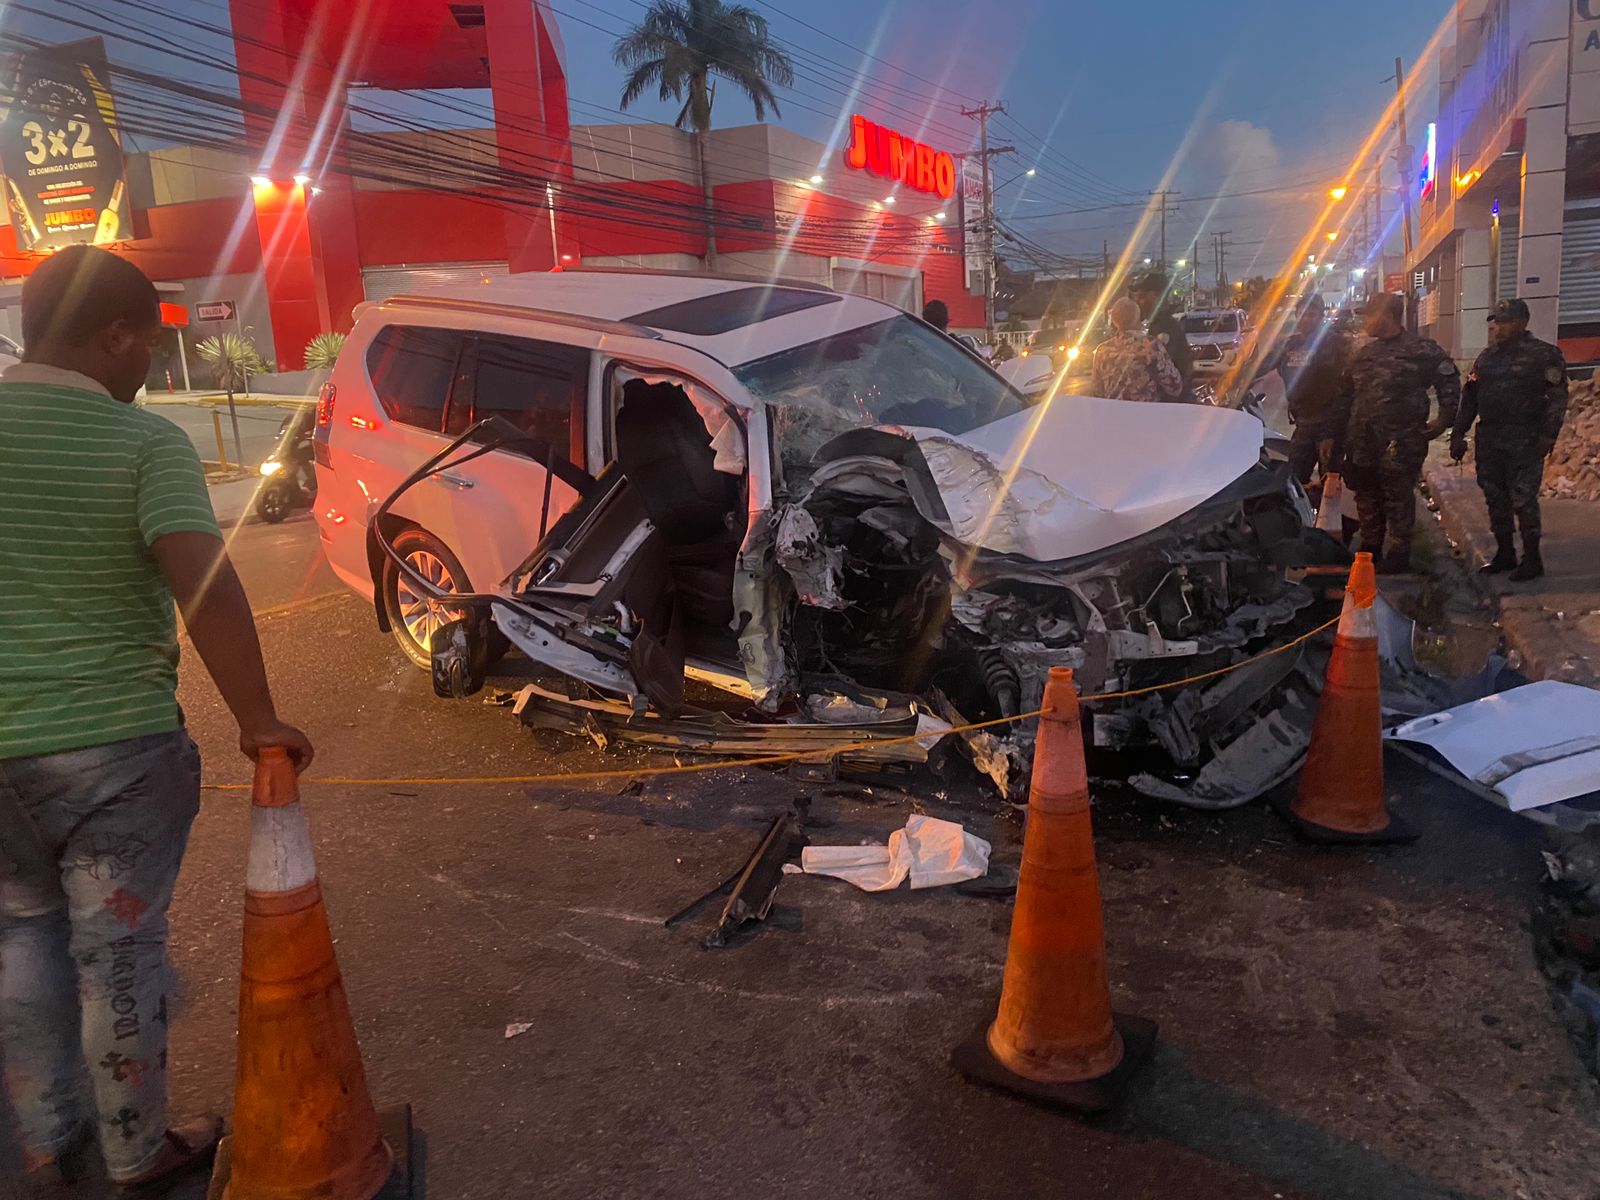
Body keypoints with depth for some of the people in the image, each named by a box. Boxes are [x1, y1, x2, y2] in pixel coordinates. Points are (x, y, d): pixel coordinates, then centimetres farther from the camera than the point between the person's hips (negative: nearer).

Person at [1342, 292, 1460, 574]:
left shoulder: (1422, 349, -5)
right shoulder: (1364, 354, 15)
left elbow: (1450, 382, 0)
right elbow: (1348, 394, 22)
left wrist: (1444, 420, -4)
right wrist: (1348, 433, 19)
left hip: (1401, 441, -7)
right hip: (1363, 441, 7)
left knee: (1399, 498, -1)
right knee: (1367, 498, 14)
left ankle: (1398, 553, 7)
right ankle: (1370, 547, 27)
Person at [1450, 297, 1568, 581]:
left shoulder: (1544, 355, -4)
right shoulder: (1487, 357, 14)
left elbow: (1558, 398, -8)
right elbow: (1470, 398, 17)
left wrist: (1548, 435, -16)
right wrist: (1458, 434, 12)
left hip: (1524, 440, -6)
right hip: (1489, 438, 6)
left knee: (1523, 499, -7)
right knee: (1495, 498, 10)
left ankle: (1532, 559, 3)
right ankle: (1504, 553, 21)